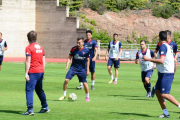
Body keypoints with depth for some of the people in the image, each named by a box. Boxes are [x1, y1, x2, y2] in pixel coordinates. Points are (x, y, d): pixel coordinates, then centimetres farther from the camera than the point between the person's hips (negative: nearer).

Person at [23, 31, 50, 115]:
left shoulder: (29, 48, -9)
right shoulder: (40, 47, 12)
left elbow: (28, 61, -13)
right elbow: (44, 61, 15)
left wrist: (26, 73, -11)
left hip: (33, 72, -7)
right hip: (41, 71, 7)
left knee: (29, 90, -7)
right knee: (39, 90, 20)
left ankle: (30, 110, -16)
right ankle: (45, 107, 26)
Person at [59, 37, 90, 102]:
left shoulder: (86, 50, -7)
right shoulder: (74, 49, -6)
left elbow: (88, 60, 3)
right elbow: (69, 57, 3)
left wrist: (87, 70, 3)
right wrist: (67, 66, -9)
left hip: (82, 69, -1)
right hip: (73, 68, 1)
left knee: (84, 83, -1)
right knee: (66, 80, -12)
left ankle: (87, 97, 20)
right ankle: (64, 95, 5)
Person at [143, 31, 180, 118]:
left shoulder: (163, 46, -14)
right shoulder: (169, 46, 15)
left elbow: (161, 60, -25)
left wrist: (148, 59, -19)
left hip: (166, 74, -10)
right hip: (163, 73, 10)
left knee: (164, 94, -13)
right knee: (158, 92, 8)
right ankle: (166, 113, 9)